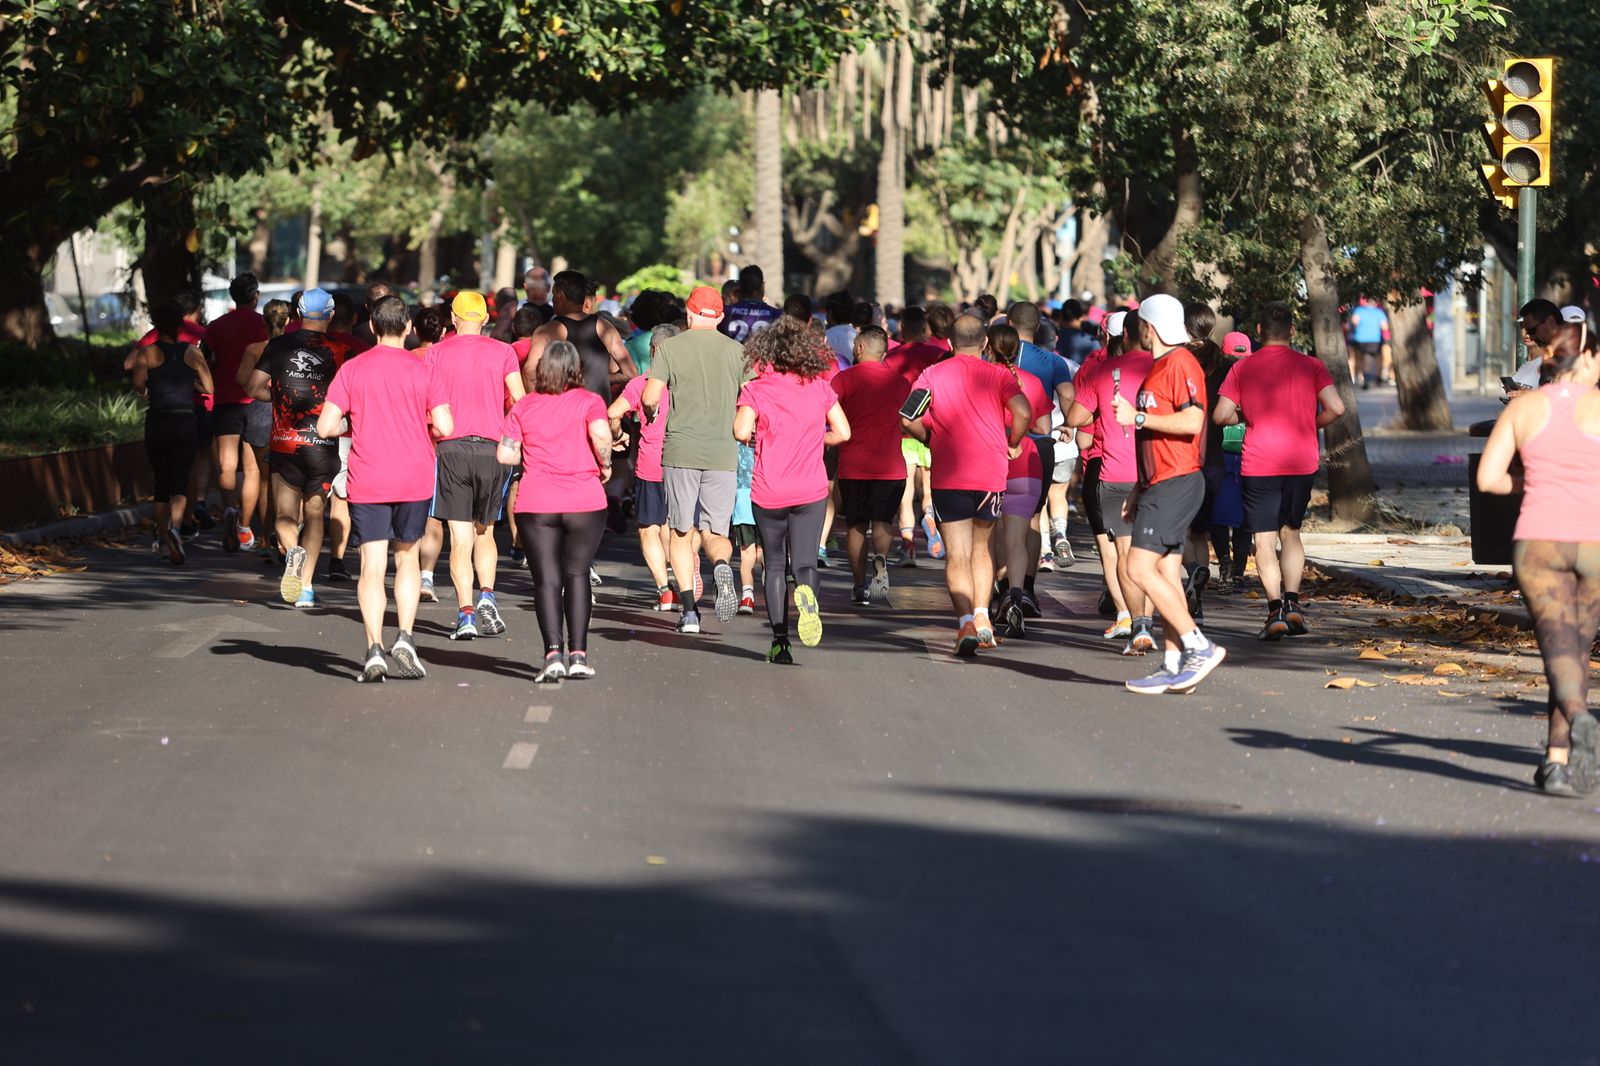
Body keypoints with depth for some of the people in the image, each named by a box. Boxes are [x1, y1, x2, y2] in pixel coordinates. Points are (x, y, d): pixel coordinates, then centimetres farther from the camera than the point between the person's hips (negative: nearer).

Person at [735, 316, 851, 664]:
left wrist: (755, 436, 5)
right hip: (811, 489, 1)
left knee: (774, 564, 12)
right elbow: (843, 432, 0)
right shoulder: (820, 387, 2)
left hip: (768, 492, -1)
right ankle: (806, 591, -34)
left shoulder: (755, 389, -4)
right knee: (804, 561, 2)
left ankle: (780, 642, 7)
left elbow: (741, 431, -17)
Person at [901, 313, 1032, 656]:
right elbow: (1023, 412, -14)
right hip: (991, 473, 1)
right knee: (980, 548, 19)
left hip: (948, 477, -1)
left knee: (957, 556, -1)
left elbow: (909, 421, -4)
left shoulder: (931, 374, 4)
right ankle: (982, 616, 6)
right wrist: (1012, 444, 4)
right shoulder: (997, 375, 2)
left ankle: (965, 621, -19)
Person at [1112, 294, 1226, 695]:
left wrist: (1138, 418, -19)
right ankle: (1175, 666, 6)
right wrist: (1140, 490, 26)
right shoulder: (1160, 366, 21)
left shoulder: (1180, 363, -11)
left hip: (1176, 483, -10)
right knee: (1166, 575, 7)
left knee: (1140, 568, -15)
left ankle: (1200, 647, -14)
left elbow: (1192, 421, -24)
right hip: (1163, 485, 10)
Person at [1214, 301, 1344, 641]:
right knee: (1290, 531, 18)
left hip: (1258, 465, -2)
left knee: (1265, 539, 1)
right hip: (1302, 462, 2)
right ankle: (1292, 602, 5)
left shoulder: (1242, 368, 0)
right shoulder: (1310, 366, 1)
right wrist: (1312, 424, 9)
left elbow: (1220, 415, -4)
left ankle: (1275, 610, -11)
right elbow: (1336, 408, -9)